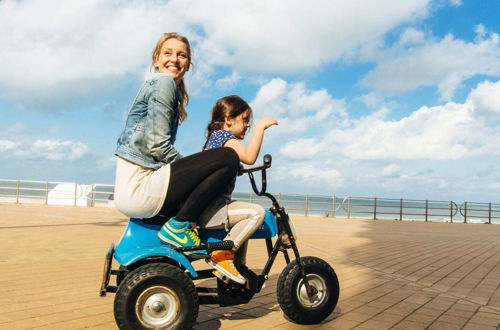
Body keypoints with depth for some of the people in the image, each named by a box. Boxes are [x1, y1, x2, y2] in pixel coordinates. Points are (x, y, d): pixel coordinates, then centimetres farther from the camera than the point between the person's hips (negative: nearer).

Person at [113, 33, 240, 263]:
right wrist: (193, 169, -5)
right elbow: (157, 146, -16)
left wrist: (193, 170, 15)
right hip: (139, 185, -10)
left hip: (130, 187, 10)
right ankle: (178, 227, -11)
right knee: (228, 158, -17)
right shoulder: (164, 82, -5)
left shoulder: (154, 83, 24)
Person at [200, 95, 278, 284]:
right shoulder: (223, 135, -10)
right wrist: (260, 126, -25)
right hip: (210, 208, -11)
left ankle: (239, 267, 31)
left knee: (244, 223, 30)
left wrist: (237, 169, 27)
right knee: (256, 212, -24)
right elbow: (249, 157, -28)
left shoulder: (216, 135, 21)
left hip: (206, 205, 11)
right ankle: (222, 255, -16)